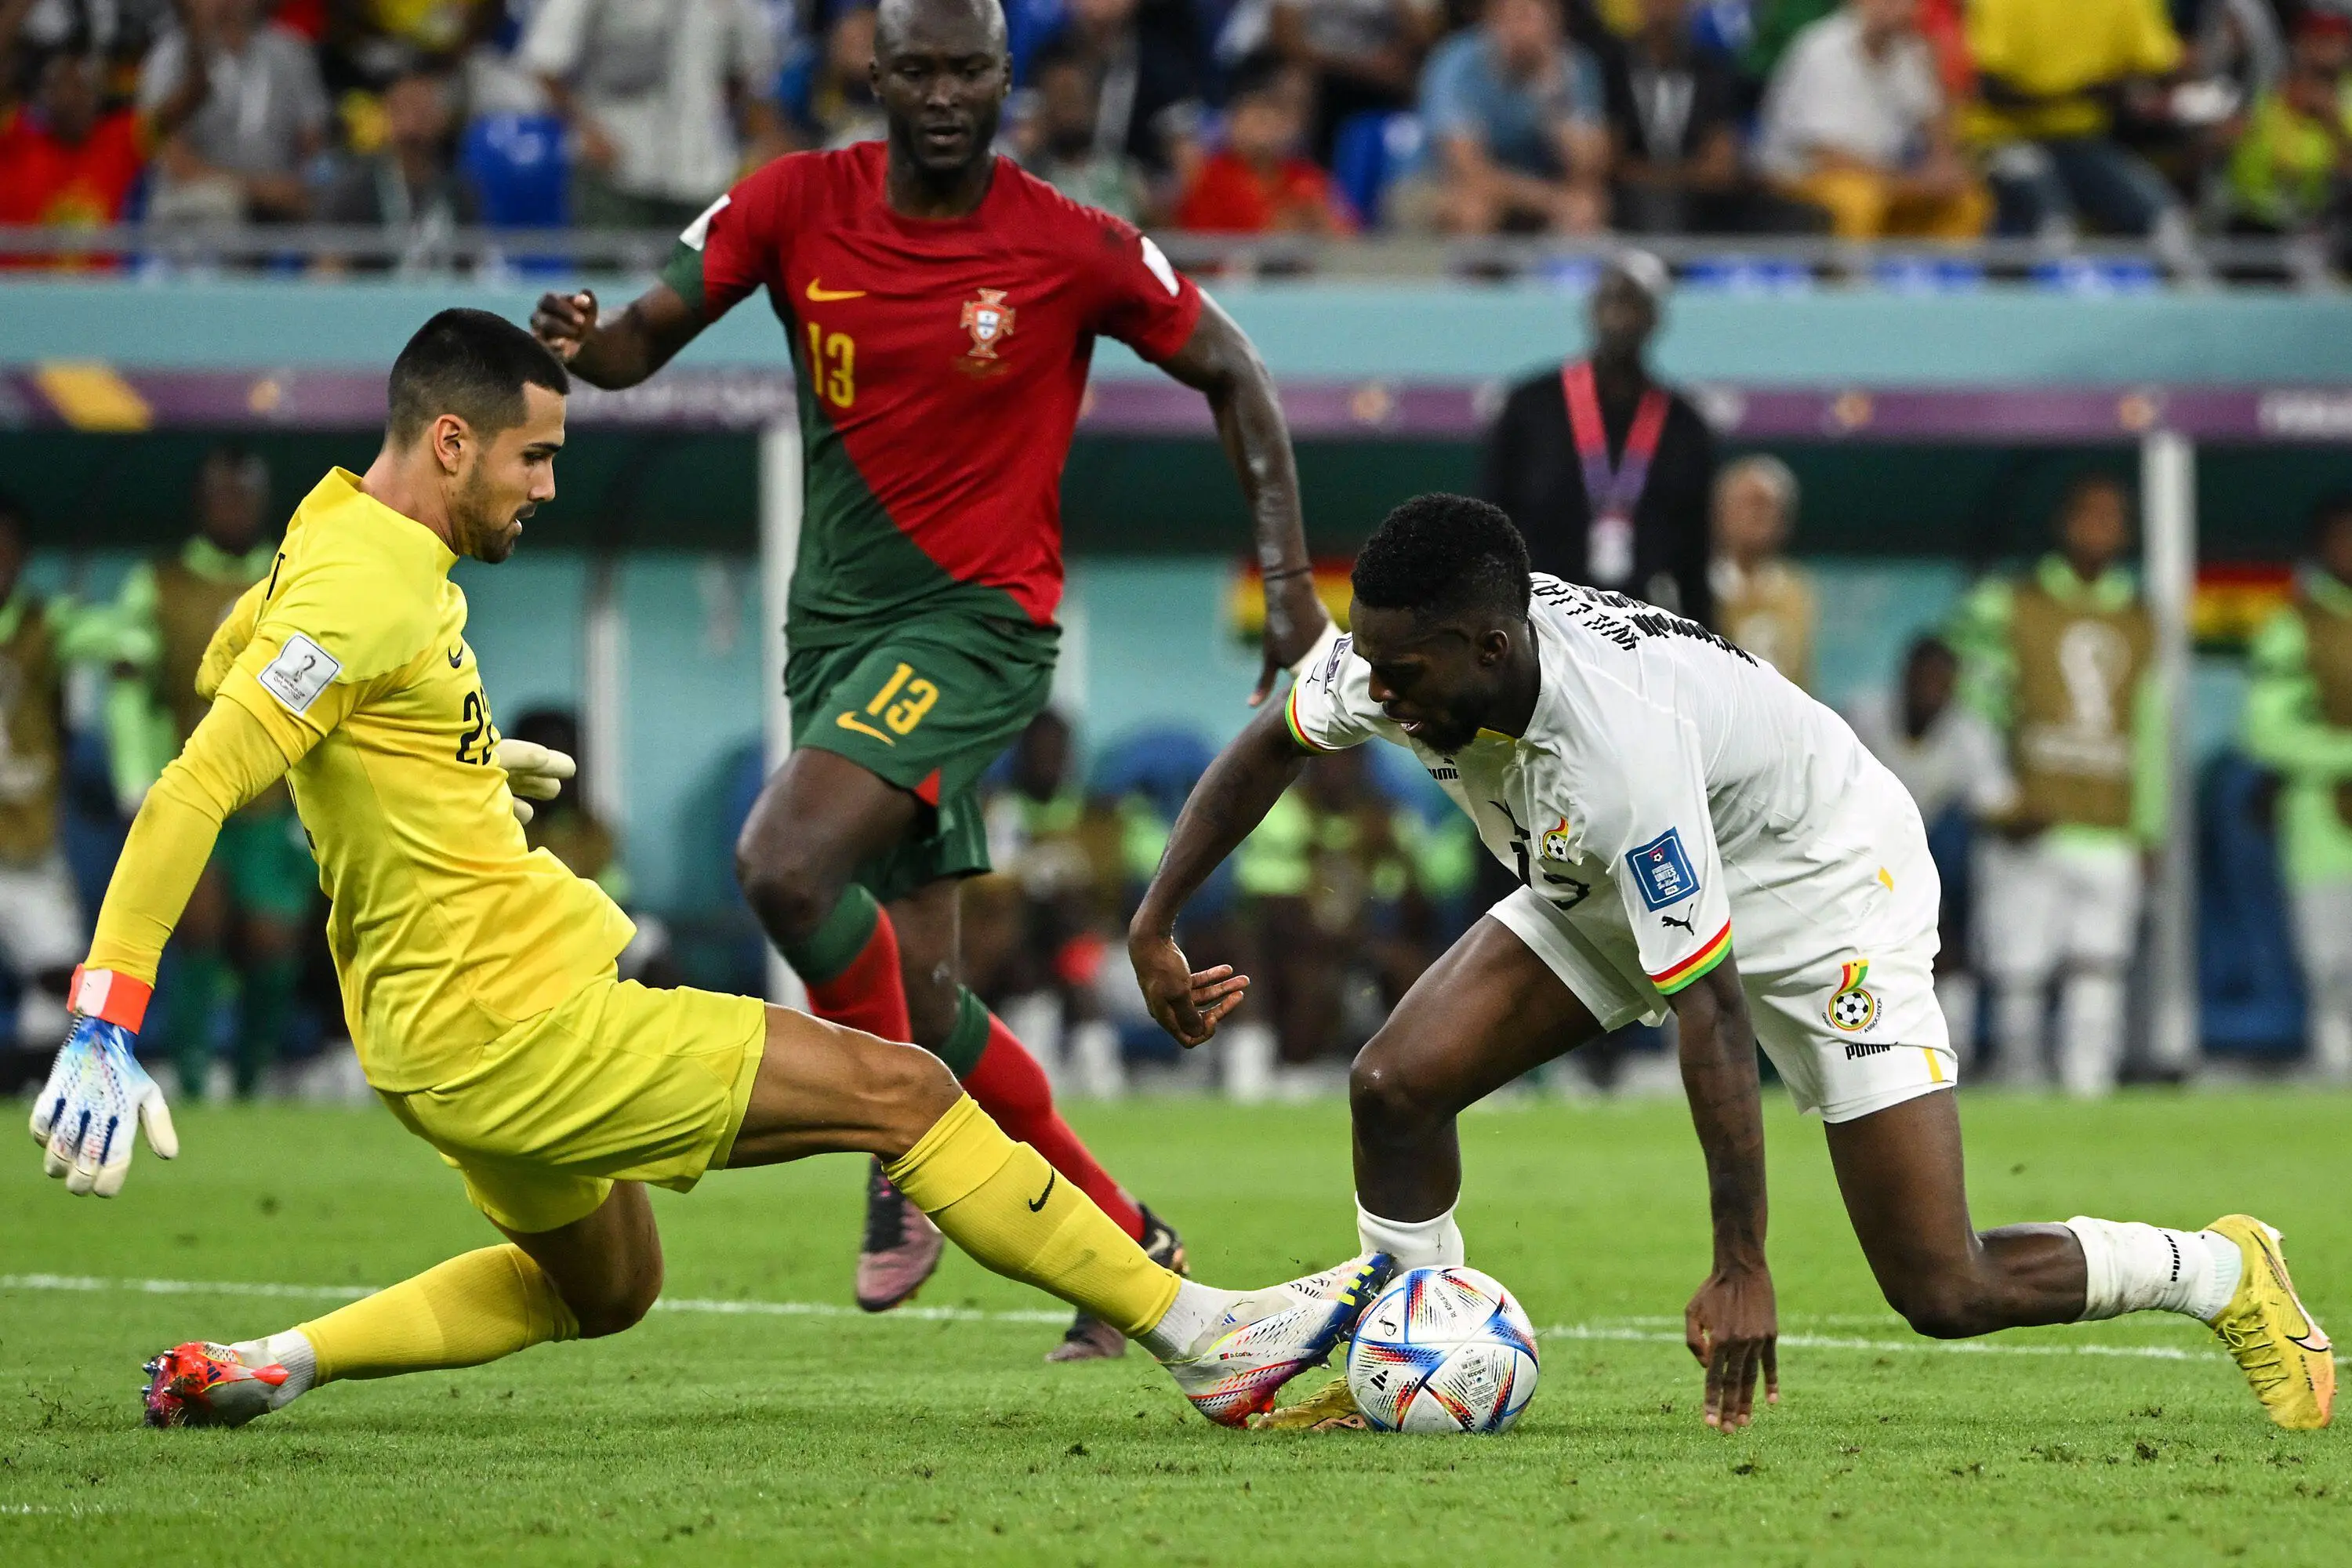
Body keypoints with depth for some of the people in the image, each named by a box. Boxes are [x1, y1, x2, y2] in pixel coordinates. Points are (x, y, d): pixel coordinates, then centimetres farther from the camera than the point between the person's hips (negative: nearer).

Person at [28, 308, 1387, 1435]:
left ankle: (261, 1368, 18)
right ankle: (1202, 1337, 0)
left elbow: (225, 664, 27)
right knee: (901, 1091, -6)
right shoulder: (365, 593, -22)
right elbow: (191, 797, -27)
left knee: (601, 1291, 30)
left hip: (447, 1023, 11)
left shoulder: (348, 528, 7)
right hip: (514, 1028, -11)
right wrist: (103, 1031, -31)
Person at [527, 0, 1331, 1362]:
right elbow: (644, 342, -2)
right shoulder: (796, 205, -1)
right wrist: (585, 341, -27)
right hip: (837, 624, 5)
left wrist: (1290, 576, -2)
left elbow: (1230, 371, 3)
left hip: (978, 622, -5)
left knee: (784, 866, -27)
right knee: (922, 996, 6)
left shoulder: (1075, 251, -9)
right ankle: (1127, 1244, 23)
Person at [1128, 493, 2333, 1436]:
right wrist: (1154, 924, -6)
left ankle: (2225, 1274, 15)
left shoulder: (1624, 743, -42)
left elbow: (1710, 1013, -37)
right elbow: (1273, 745, 2)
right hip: (1599, 893, 7)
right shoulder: (1404, 652, -22)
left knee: (1945, 1294, -10)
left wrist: (1741, 1269, -34)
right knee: (1395, 1084, -13)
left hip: (1817, 891, -7)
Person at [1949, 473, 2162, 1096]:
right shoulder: (2006, 607, 4)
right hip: (2029, 828, -3)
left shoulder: (2142, 623, 15)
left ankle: (2088, 1098, -6)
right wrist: (2001, 803, -11)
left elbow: (2150, 730, 18)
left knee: (2099, 977, -5)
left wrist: (2147, 828, 12)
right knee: (2019, 980, -4)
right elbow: (1976, 712, 0)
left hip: (2110, 835, 3)